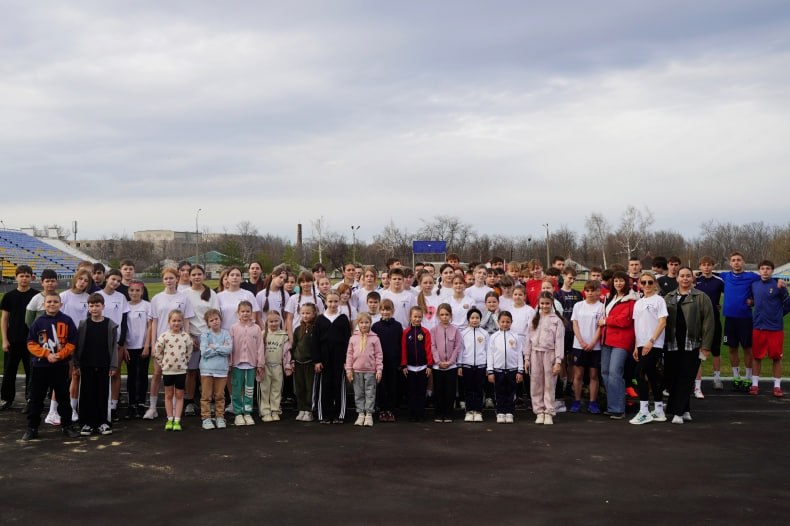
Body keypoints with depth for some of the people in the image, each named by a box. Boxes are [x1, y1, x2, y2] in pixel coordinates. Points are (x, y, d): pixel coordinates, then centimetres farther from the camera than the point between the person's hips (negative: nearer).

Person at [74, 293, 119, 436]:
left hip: (103, 365, 0)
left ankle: (102, 422, 14)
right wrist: (76, 365, -1)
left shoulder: (110, 325, 0)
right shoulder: (83, 325, 2)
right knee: (87, 394, 2)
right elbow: (78, 345, 3)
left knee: (103, 394, 5)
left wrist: (113, 365, -3)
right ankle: (87, 423, 9)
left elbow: (114, 346, 0)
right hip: (87, 365, 0)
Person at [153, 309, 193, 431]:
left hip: (181, 370, 1)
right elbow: (157, 352, -3)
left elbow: (189, 352, 7)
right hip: (168, 370, -1)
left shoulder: (186, 336, -3)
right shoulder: (164, 336, -8)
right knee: (169, 395, 10)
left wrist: (184, 363, 3)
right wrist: (163, 364, -2)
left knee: (179, 395, 5)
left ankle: (177, 420, 11)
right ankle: (170, 420, 18)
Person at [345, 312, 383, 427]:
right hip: (357, 371, 2)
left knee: (370, 393, 1)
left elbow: (379, 355, -1)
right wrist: (348, 370, 2)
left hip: (370, 371, -2)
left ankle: (369, 414, 6)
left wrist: (379, 370, -6)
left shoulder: (374, 338, -2)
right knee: (358, 394, 7)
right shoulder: (353, 338, 5)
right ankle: (360, 414, 14)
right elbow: (349, 354, 7)